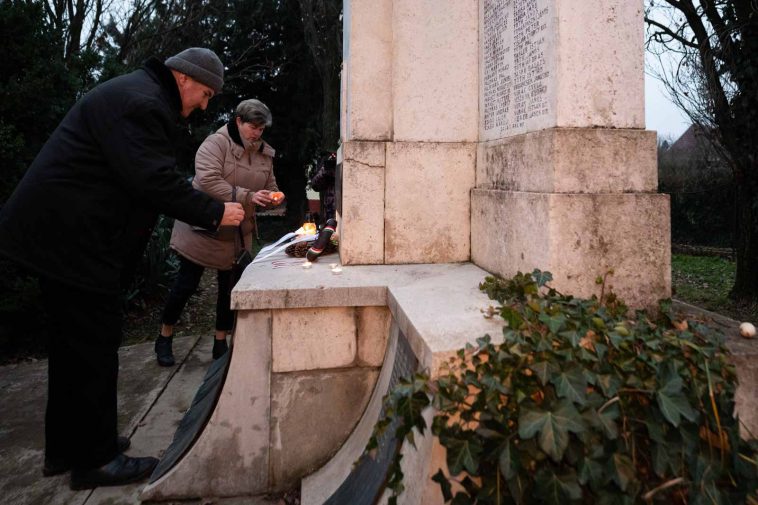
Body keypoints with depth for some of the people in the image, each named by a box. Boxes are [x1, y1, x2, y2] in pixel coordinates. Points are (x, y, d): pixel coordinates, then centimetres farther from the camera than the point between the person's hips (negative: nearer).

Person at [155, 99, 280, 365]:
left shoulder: (265, 153, 6)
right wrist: (247, 197, -31)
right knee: (186, 283, 4)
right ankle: (164, 338, 23)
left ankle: (220, 343, 23)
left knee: (230, 287, 9)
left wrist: (271, 198, -10)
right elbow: (208, 181, -26)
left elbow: (270, 187, 14)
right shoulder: (216, 143, -13)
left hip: (237, 235, 6)